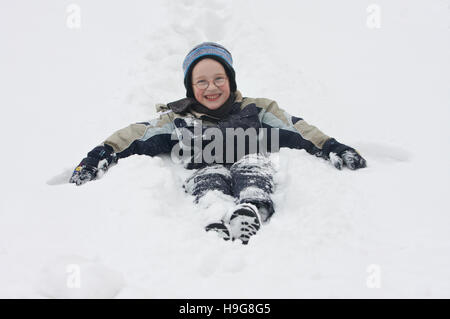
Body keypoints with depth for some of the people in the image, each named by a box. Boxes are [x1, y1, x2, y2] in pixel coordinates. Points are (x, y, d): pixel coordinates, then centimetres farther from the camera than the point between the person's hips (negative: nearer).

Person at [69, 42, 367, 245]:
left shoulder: (258, 110, 20)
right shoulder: (177, 120, 20)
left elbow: (301, 132, 13)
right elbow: (133, 137, 10)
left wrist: (336, 150, 0)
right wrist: (97, 159, -4)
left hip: (254, 181, 0)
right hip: (203, 182, 0)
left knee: (253, 160, -29)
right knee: (211, 172, -31)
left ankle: (249, 213, -57)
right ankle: (216, 227, -59)